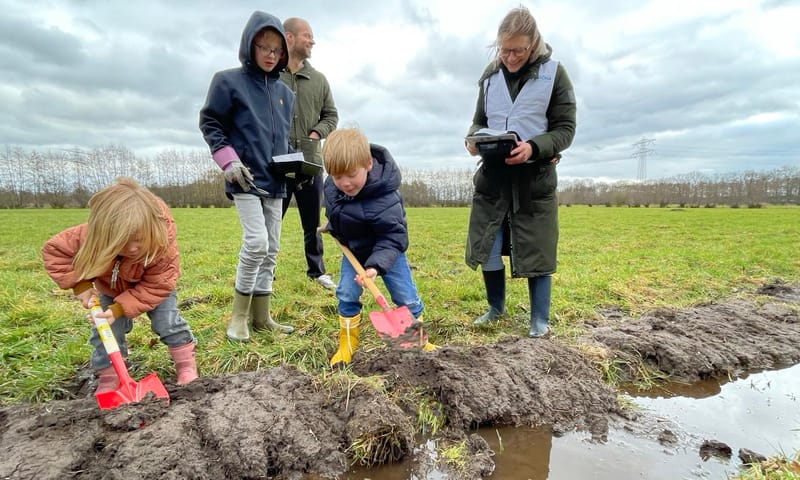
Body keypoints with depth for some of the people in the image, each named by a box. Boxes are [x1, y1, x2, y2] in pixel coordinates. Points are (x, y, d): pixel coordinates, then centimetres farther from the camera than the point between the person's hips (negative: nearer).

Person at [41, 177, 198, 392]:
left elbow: (156, 287, -33)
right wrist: (79, 285, -27)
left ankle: (187, 368, 6)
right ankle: (108, 382, 14)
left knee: (168, 323, -11)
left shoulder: (162, 245, -42)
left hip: (153, 286, -2)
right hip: (111, 289, 2)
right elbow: (54, 250, -19)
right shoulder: (89, 237, -37)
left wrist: (120, 308, -40)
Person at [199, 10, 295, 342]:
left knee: (271, 249, 6)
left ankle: (261, 316, 17)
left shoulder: (285, 92, 14)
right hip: (245, 179, -6)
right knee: (256, 242, -17)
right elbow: (209, 124, 1)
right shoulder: (228, 81, -1)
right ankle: (239, 316, 1)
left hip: (275, 181, 6)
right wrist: (229, 161, -11)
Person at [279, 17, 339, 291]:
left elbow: (331, 115, 15)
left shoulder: (319, 79, 11)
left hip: (310, 163, 4)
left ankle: (317, 270, 27)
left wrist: (317, 133, -2)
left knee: (312, 223, 13)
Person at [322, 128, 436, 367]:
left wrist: (376, 266, -45)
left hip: (386, 250, -4)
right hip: (353, 250, 5)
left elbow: (392, 237, -35)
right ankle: (347, 345, 17)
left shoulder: (384, 198, -39)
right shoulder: (332, 185, -18)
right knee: (346, 294, 0)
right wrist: (334, 226, 10)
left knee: (406, 297, -1)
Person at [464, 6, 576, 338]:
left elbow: (565, 129, -3)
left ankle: (540, 319, 18)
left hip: (535, 176, -3)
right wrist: (473, 138, -7)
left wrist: (534, 148, -22)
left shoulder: (554, 73, -1)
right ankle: (496, 307, 27)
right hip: (492, 173, 4)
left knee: (535, 249, 2)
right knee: (485, 244, 6)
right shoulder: (491, 75, 9)